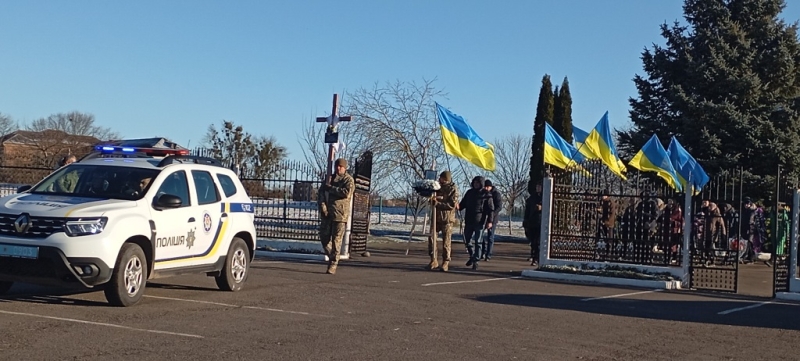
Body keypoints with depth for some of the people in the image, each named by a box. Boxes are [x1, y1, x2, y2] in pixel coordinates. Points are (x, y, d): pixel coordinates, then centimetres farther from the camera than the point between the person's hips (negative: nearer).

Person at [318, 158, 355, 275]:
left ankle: (333, 265, -2)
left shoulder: (348, 180, 0)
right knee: (324, 236, 6)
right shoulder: (329, 178, 17)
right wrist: (322, 206, -9)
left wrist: (330, 188, -11)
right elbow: (321, 193, 9)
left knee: (336, 240, -5)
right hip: (327, 213, 5)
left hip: (340, 214, -5)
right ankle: (331, 256, 27)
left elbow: (347, 193, -18)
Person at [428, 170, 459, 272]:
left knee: (446, 241, -2)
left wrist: (438, 203, -22)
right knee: (431, 238, -2)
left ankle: (446, 262, 7)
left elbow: (452, 205, -15)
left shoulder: (453, 189, -6)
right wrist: (432, 198, -4)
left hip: (447, 219, -5)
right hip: (435, 217, 5)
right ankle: (434, 260, 8)